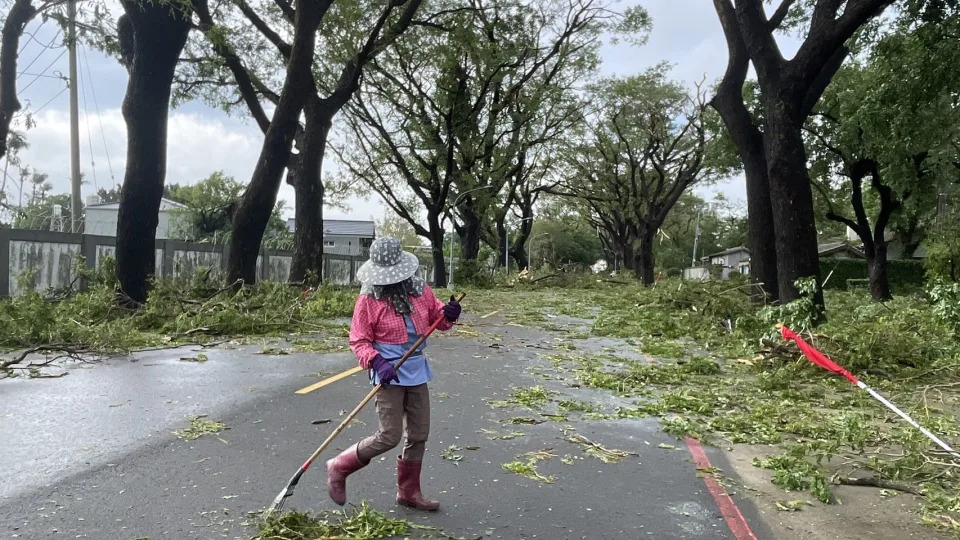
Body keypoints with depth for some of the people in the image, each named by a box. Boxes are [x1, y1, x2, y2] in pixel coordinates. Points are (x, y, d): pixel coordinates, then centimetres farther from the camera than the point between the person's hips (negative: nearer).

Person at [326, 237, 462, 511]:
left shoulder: (420, 290, 0)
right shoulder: (369, 300, -12)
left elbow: (438, 317, 14)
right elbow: (359, 341, -9)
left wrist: (449, 314, -9)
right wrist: (377, 362, -25)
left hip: (417, 370, 6)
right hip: (389, 373, -5)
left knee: (419, 435, 12)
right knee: (389, 437, -6)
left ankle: (409, 492, 30)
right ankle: (339, 468, 16)